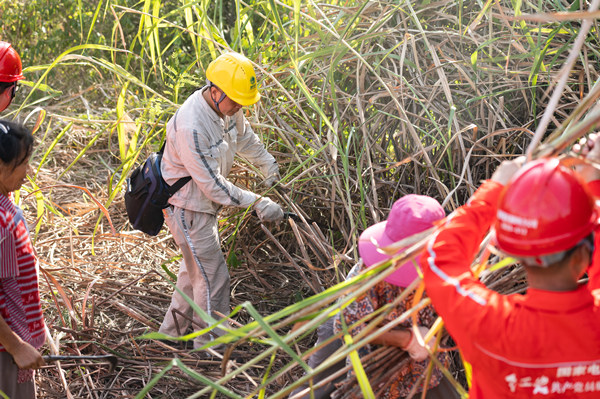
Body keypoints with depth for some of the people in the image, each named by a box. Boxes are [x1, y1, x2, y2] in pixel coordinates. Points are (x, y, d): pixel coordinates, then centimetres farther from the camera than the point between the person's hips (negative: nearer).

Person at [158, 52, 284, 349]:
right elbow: (212, 185, -30)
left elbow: (244, 137, 18)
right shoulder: (190, 127, -34)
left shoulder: (226, 107, -7)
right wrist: (257, 202, -27)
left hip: (205, 202, 10)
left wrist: (268, 165, 22)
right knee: (212, 275, 0)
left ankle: (173, 329, 43)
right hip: (187, 207, -10)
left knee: (196, 267, 24)